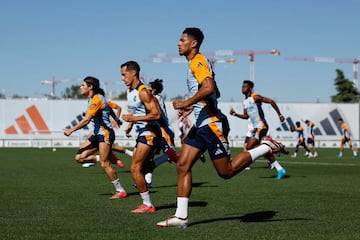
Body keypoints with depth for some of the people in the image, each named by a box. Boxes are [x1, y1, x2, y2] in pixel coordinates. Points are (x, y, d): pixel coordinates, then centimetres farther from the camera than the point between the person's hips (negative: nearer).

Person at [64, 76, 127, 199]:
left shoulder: (96, 99, -18)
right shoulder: (91, 99, 11)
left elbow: (86, 120, -23)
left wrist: (71, 130, -20)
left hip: (105, 133, -10)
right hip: (97, 133, 10)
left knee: (104, 164, -11)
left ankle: (120, 191, -3)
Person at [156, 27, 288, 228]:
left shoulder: (198, 61, -12)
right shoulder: (196, 63, 19)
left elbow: (209, 87, -29)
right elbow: (215, 92, 27)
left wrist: (186, 103, -22)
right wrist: (192, 106, 23)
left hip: (211, 123, -10)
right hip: (201, 123, 10)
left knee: (227, 171, -5)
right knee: (183, 166, 2)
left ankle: (267, 147, 6)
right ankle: (181, 216, 3)